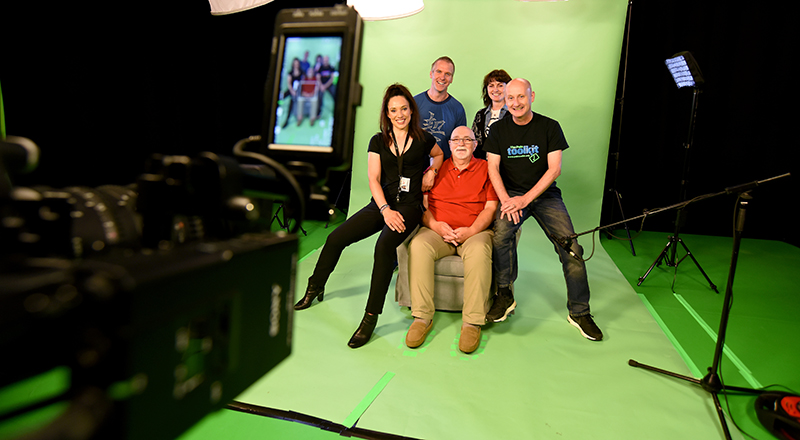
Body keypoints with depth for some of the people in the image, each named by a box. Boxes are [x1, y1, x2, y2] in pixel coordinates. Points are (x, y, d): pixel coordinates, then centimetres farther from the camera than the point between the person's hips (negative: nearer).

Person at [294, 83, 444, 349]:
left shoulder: (423, 139, 8)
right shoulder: (378, 141, 10)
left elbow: (439, 154, 29)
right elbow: (373, 179, 1)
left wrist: (432, 171, 6)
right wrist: (386, 210, -14)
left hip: (410, 205, -3)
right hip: (381, 204, 4)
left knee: (384, 244, -33)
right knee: (336, 238, -7)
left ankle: (371, 317, -27)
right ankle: (315, 289, 20)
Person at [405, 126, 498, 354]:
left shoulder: (486, 168, 12)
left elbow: (491, 208, 3)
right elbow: (422, 203, 10)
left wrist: (471, 230, -13)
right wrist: (435, 225, -9)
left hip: (475, 231, -1)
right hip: (437, 231, 2)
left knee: (479, 251, -37)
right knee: (418, 246, -31)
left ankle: (472, 322, -27)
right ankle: (422, 317, -23)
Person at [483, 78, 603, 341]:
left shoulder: (549, 127, 1)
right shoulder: (498, 130, 5)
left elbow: (555, 169, -5)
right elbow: (493, 168, -1)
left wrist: (526, 199, -16)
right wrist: (506, 200, -18)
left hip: (545, 194, 0)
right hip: (511, 192, 0)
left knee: (572, 250, -15)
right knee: (501, 234, -31)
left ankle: (579, 312, 3)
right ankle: (504, 295, -11)